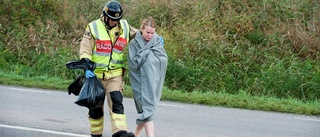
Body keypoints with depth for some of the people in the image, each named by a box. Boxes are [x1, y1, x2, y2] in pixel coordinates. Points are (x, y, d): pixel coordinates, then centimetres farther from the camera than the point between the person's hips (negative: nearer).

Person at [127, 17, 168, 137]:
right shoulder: (134, 43, -3)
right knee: (148, 109, -12)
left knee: (146, 109, 10)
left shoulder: (157, 42, 7)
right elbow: (133, 63, -12)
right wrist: (147, 51, -11)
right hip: (141, 82, -4)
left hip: (153, 81, 4)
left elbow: (164, 59, -2)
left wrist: (152, 49, -12)